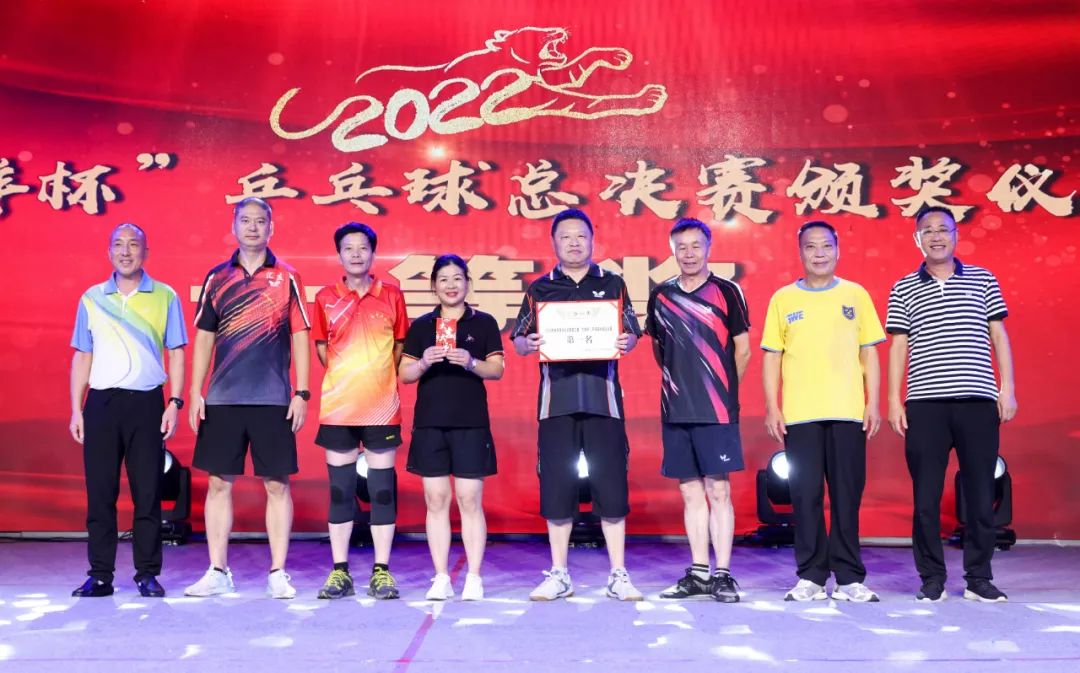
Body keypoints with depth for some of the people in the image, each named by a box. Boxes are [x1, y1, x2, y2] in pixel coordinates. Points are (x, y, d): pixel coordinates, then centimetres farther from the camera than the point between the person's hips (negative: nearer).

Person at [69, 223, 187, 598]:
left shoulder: (165, 297, 5)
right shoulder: (92, 298, 10)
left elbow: (176, 354, 5)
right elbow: (82, 357, 12)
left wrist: (174, 403, -4)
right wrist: (76, 410, 5)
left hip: (146, 402, -2)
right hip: (101, 402, 2)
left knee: (147, 492, 0)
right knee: (99, 492, 2)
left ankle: (147, 574, 9)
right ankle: (100, 575, 10)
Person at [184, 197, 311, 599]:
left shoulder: (287, 278, 4)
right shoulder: (217, 278, 9)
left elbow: (300, 337, 3)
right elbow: (204, 338, 11)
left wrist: (302, 393, -4)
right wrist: (195, 392, 4)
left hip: (273, 399, -2)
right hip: (222, 399, 2)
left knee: (277, 484, 1)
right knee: (218, 483, 5)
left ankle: (278, 573, 9)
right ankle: (218, 572, 16)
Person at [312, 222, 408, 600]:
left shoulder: (392, 295, 4)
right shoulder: (326, 298, 5)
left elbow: (400, 346, 10)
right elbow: (321, 347, 12)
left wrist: (380, 381, 2)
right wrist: (344, 380, 4)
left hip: (382, 408, 0)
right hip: (338, 408, 1)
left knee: (382, 490, 2)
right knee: (340, 490, 5)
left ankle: (381, 572, 10)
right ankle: (340, 572, 13)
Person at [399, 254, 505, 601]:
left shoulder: (483, 323, 6)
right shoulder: (421, 325, 11)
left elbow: (497, 369, 2)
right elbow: (404, 373, 8)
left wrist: (471, 363, -17)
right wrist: (424, 363, -12)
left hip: (471, 423, -2)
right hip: (429, 423, 2)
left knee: (470, 501, -2)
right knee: (436, 501, 3)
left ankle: (474, 578, 5)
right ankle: (441, 578, 10)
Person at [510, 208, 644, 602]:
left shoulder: (612, 284, 11)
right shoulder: (540, 289, 11)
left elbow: (631, 335, 8)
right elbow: (518, 341, 7)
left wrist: (625, 343, -15)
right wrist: (528, 344, -15)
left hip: (602, 399, 0)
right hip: (556, 400, 1)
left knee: (611, 486, 0)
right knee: (556, 488, 3)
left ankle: (618, 575, 10)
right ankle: (558, 574, 15)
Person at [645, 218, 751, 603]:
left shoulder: (726, 292, 1)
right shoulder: (661, 295, 10)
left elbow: (743, 349, 5)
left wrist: (724, 391, 10)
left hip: (717, 411, -4)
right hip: (675, 410, 4)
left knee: (718, 491, -3)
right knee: (691, 492, 8)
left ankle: (723, 575, 3)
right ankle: (698, 574, 15)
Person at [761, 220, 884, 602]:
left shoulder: (856, 295, 9)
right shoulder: (783, 299, 8)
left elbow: (869, 354, 9)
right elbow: (772, 357, 7)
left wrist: (873, 403, 1)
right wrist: (771, 407, -1)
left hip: (848, 412, 0)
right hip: (799, 414, 0)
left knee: (846, 496, 2)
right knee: (805, 496, 2)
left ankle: (849, 578, 11)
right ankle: (811, 577, 11)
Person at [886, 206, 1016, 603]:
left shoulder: (983, 280, 11)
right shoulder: (904, 290, 10)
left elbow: (999, 336, 10)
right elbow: (899, 347, 8)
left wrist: (1008, 389, 1)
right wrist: (894, 401, 2)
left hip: (978, 400, 0)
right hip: (925, 403, 0)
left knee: (980, 492, 3)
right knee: (926, 495, 1)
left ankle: (979, 578, 13)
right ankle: (932, 579, 10)